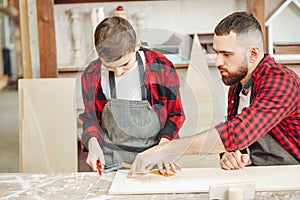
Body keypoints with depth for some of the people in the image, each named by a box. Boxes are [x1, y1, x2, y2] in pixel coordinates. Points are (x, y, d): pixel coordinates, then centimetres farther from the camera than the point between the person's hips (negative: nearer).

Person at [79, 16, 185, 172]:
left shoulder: (162, 68, -5)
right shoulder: (91, 75, -1)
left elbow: (175, 114, 6)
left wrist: (163, 144, -9)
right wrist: (92, 142, -6)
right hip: (110, 162, 1)